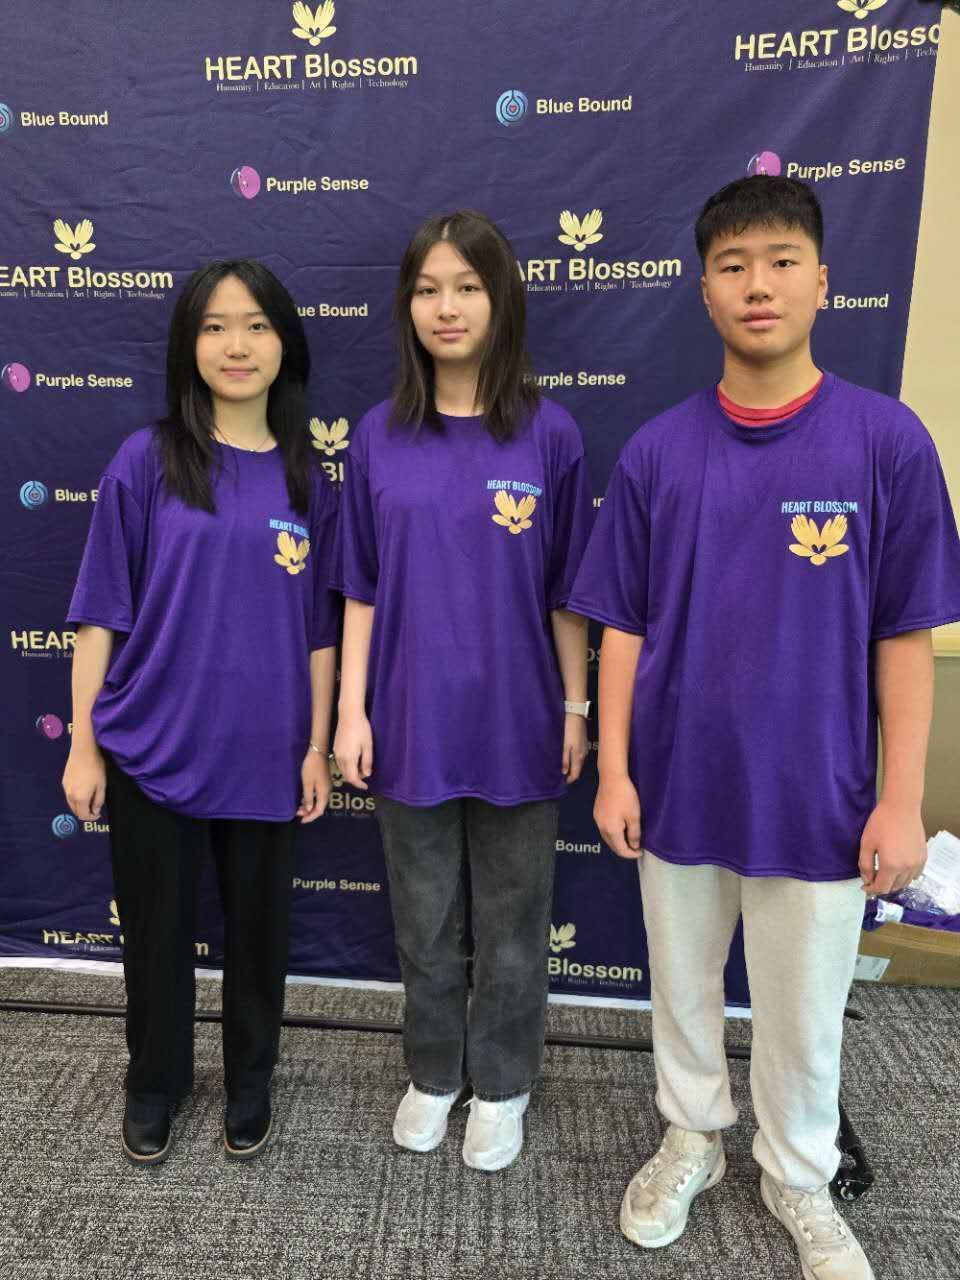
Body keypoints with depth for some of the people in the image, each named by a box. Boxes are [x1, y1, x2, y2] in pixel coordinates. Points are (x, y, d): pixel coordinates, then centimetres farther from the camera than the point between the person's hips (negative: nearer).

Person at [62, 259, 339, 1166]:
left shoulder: (308, 481, 2)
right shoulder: (147, 461, -4)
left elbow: (319, 630, 4)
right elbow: (102, 613, -3)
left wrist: (317, 747, 2)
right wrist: (83, 741, -4)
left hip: (264, 754, 2)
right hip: (153, 749, -1)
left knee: (257, 929, 16)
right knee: (156, 930, 15)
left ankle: (249, 1083, 41)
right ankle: (154, 1083, 41)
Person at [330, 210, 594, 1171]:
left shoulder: (548, 434, -4)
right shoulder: (379, 436, 1)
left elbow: (566, 591, 0)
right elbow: (362, 589, 2)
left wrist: (576, 708, 0)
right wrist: (352, 710, -2)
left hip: (513, 720, -1)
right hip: (411, 717, 2)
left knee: (511, 919, 15)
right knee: (424, 916, 17)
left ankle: (501, 1085, 38)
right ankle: (433, 1072, 41)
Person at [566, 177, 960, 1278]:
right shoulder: (656, 452, -3)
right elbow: (623, 627, 0)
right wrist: (613, 772, -3)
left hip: (817, 794, -1)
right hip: (679, 783, 2)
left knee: (803, 1011, 16)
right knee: (682, 988, 20)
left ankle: (800, 1179, 43)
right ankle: (691, 1140, 46)